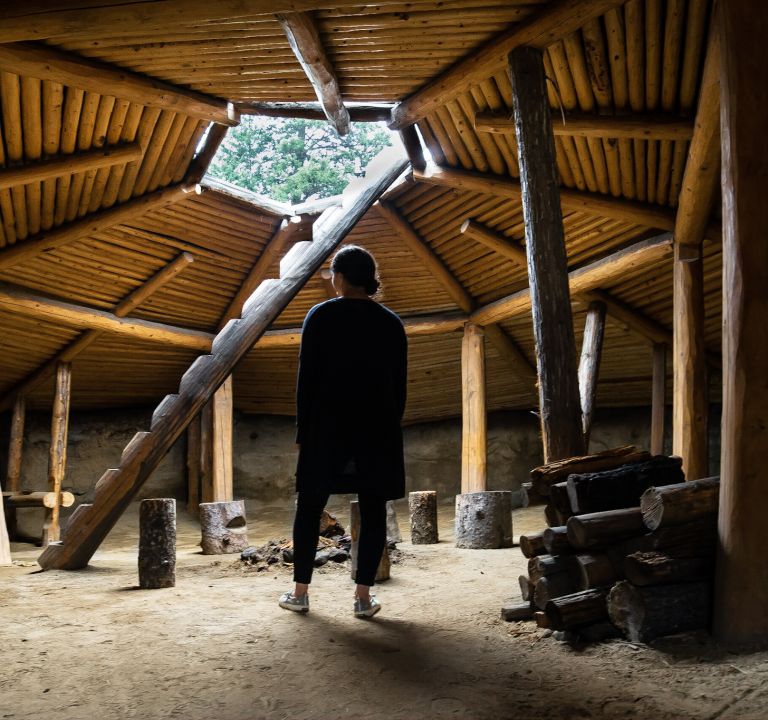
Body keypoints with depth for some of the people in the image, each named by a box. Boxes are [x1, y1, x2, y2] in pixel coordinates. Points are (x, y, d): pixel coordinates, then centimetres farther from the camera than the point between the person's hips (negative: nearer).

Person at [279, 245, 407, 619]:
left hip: (327, 424, -1)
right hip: (378, 427, 2)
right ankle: (363, 596, 6)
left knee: (310, 506, 9)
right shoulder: (391, 323, 5)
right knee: (373, 510, 6)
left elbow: (306, 378, -4)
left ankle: (300, 591, 13)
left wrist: (302, 429, 2)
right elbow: (399, 385, 6)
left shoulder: (321, 316, -3)